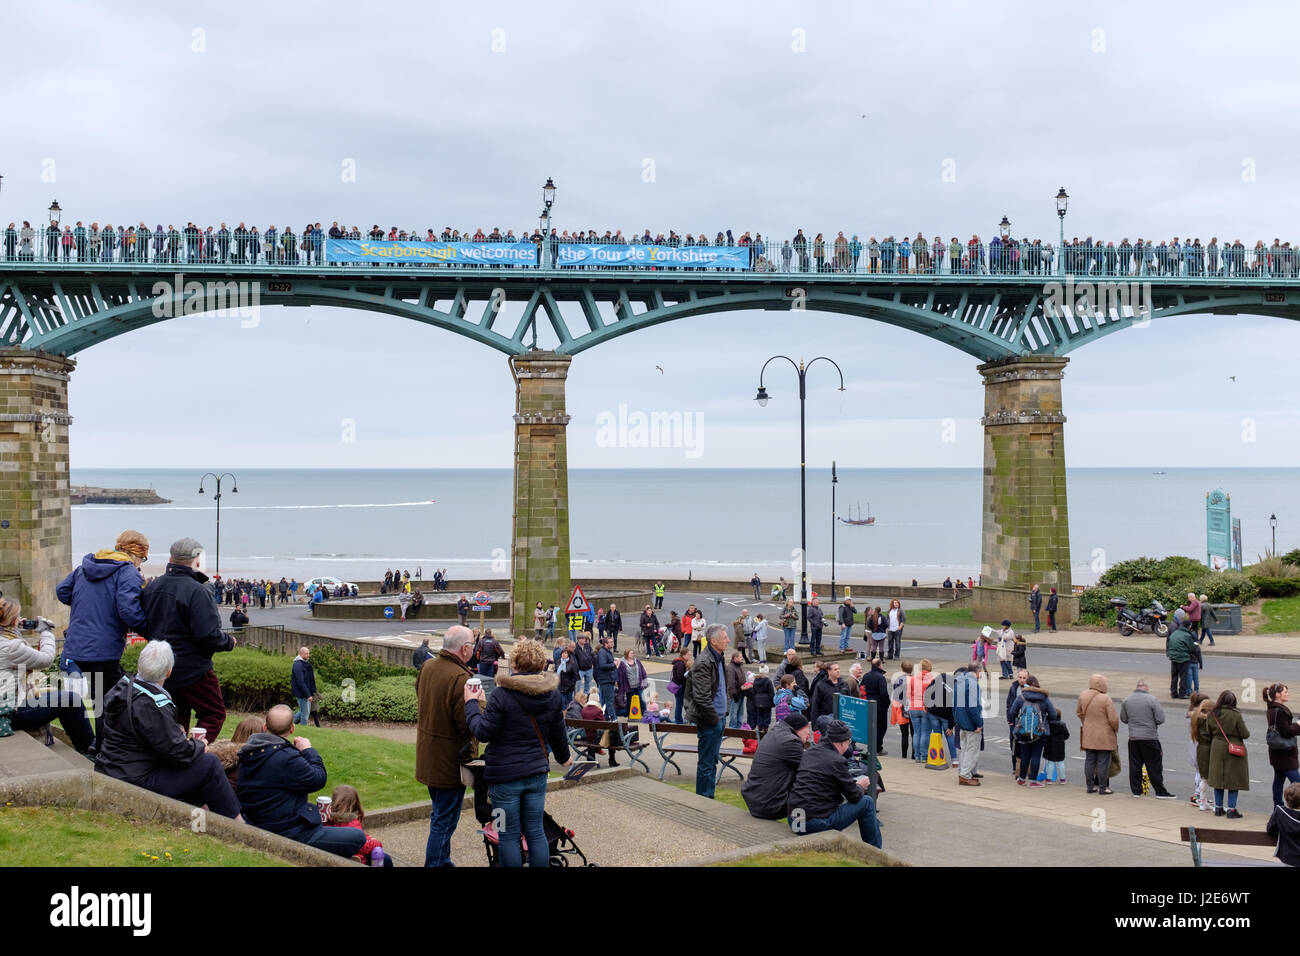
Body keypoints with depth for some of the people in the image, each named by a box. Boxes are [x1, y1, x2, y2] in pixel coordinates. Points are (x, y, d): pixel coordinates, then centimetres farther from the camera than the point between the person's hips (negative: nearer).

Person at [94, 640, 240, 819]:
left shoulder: (124, 686, 4)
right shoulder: (151, 704, -26)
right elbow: (176, 751, -22)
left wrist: (174, 730, 16)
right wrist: (200, 746, -4)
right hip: (137, 781, -10)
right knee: (210, 763, -5)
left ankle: (201, 806, 33)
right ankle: (236, 823, 4)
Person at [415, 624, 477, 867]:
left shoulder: (427, 668, 2)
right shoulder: (460, 678, -25)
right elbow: (467, 724, -24)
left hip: (427, 754, 9)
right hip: (450, 759, -9)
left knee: (439, 813, 22)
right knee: (445, 818, 1)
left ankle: (443, 861, 33)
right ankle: (435, 862, 4)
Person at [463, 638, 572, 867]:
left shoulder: (502, 695, -16)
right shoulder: (553, 694, 1)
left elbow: (483, 732, -14)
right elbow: (558, 734, 12)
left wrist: (472, 704, 0)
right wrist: (564, 757, 31)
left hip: (505, 775, -5)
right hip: (537, 772, 5)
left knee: (509, 836, 5)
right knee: (535, 832, 14)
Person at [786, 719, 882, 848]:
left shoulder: (809, 751, 12)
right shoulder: (838, 761, -11)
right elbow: (854, 796, -3)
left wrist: (854, 784, 28)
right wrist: (860, 786, 20)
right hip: (816, 824, -8)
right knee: (867, 802, 5)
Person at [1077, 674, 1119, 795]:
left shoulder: (1082, 696, 0)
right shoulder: (1106, 699, -19)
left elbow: (1078, 713, 15)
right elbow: (1113, 718, -15)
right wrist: (1115, 729, 4)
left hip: (1088, 735, 6)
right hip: (1104, 737, -5)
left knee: (1089, 760, 12)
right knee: (1103, 762, 1)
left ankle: (1090, 786, 17)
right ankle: (1103, 788, 5)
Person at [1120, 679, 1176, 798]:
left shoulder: (1126, 700, 3)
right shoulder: (1152, 700, -11)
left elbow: (1123, 719, 10)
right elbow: (1160, 719, -11)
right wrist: (1150, 721, 8)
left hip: (1133, 738, 4)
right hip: (1150, 737, -4)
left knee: (1135, 765, 10)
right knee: (1154, 766, 2)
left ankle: (1136, 790, 13)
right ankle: (1160, 792, 5)